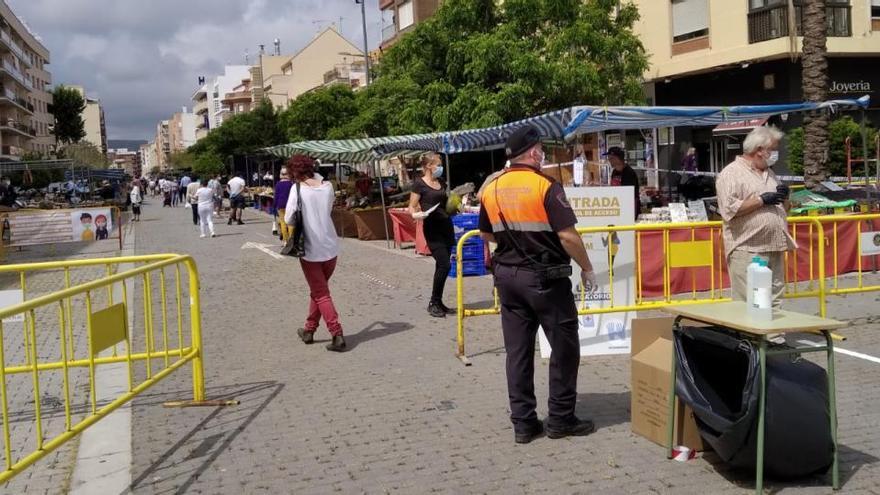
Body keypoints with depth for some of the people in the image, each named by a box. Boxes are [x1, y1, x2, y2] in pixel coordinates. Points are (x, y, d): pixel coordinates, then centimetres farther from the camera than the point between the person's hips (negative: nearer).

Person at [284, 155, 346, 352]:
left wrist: (301, 220, 7)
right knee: (319, 290, 21)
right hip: (330, 247, 5)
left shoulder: (297, 189, -12)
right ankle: (309, 330, 31)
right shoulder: (327, 186, 1)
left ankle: (337, 334, -6)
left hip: (311, 249, -5)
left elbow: (289, 219, -11)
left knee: (321, 294, 3)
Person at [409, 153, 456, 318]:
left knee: (441, 266, 8)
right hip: (432, 228, -7)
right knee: (444, 264, -13)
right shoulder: (419, 183, -5)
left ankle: (438, 302, 17)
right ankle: (433, 303, 0)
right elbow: (412, 207, -8)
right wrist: (416, 214, -26)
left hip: (446, 225, 7)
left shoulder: (441, 183, 15)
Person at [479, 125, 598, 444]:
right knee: (564, 346, 8)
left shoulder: (492, 189, 4)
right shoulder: (546, 187, -14)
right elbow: (568, 236, -18)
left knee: (518, 350, 9)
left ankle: (523, 422, 14)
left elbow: (486, 234, 15)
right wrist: (587, 269, -5)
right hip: (546, 277, -6)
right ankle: (561, 418, 14)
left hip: (507, 276, 6)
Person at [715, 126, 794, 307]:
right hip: (747, 251, -8)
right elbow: (729, 209, -19)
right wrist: (762, 200, -15)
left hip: (775, 248, 8)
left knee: (774, 302, 11)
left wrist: (783, 197, 6)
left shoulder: (769, 173, 20)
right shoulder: (731, 173, -6)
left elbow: (783, 209, 28)